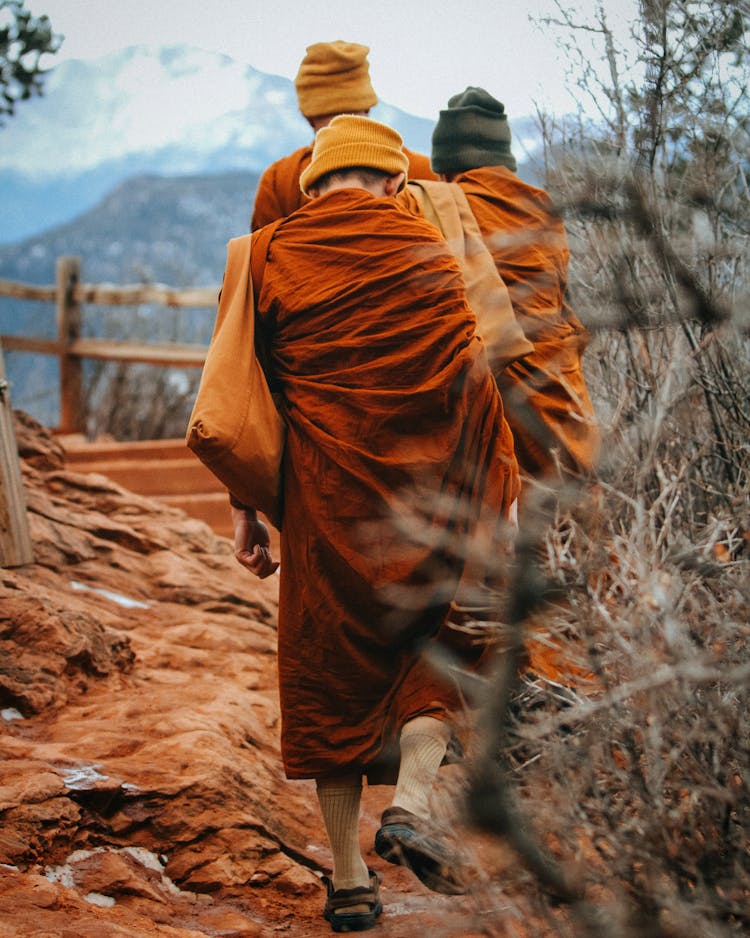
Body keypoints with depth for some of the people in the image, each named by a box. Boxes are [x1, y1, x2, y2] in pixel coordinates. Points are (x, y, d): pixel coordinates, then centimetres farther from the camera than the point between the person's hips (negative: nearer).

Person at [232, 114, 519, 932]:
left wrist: (245, 512, 9)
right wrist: (502, 493, 5)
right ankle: (411, 802, -7)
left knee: (328, 673, 10)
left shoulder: (271, 262, 2)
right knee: (435, 647, 17)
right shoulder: (431, 251, 0)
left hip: (325, 495, 1)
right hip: (432, 496, 0)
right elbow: (478, 383, -1)